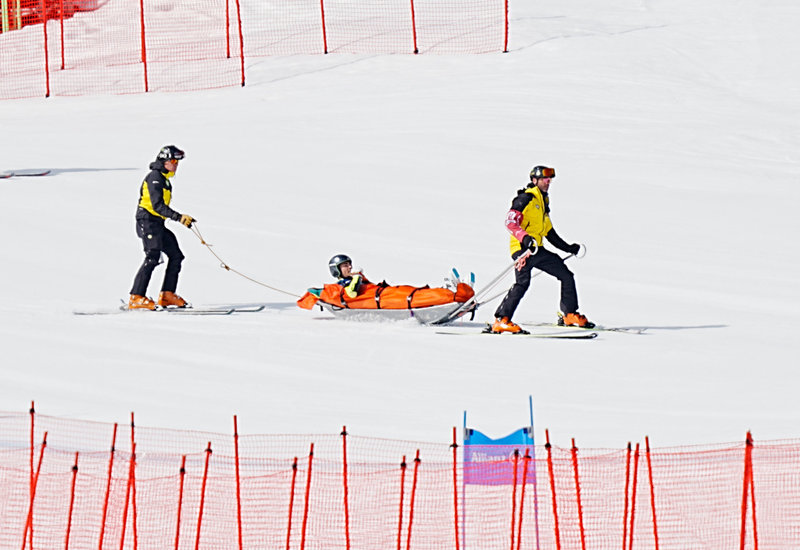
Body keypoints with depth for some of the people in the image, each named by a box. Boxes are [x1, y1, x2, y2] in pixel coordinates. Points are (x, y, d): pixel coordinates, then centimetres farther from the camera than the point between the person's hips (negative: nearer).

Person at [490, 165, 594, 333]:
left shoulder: (543, 201, 23)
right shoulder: (525, 199, -6)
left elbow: (549, 231, 32)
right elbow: (510, 221, -18)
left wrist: (568, 248, 32)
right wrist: (525, 238, -33)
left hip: (538, 250, 9)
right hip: (522, 249, -9)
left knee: (567, 275, 12)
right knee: (523, 282, -28)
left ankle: (570, 315, 23)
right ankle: (501, 321, -33)